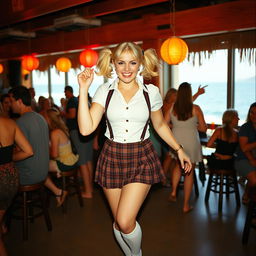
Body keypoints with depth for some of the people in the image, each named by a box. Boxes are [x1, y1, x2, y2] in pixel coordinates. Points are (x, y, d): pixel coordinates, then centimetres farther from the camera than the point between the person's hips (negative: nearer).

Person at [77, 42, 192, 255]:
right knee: (119, 222, 11)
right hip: (112, 158, 2)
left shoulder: (151, 92, -1)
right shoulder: (105, 92, -2)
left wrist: (179, 150, 12)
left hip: (141, 158, -1)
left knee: (125, 221, -12)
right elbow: (86, 128, -13)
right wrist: (84, 89, -14)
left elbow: (160, 125, 14)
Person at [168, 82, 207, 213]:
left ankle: (173, 192, 20)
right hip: (191, 144, -2)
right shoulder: (195, 108, -11)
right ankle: (186, 205, 15)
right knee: (189, 172, 9)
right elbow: (203, 128, -6)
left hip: (176, 142, 3)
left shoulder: (172, 107, -6)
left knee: (178, 165, 30)